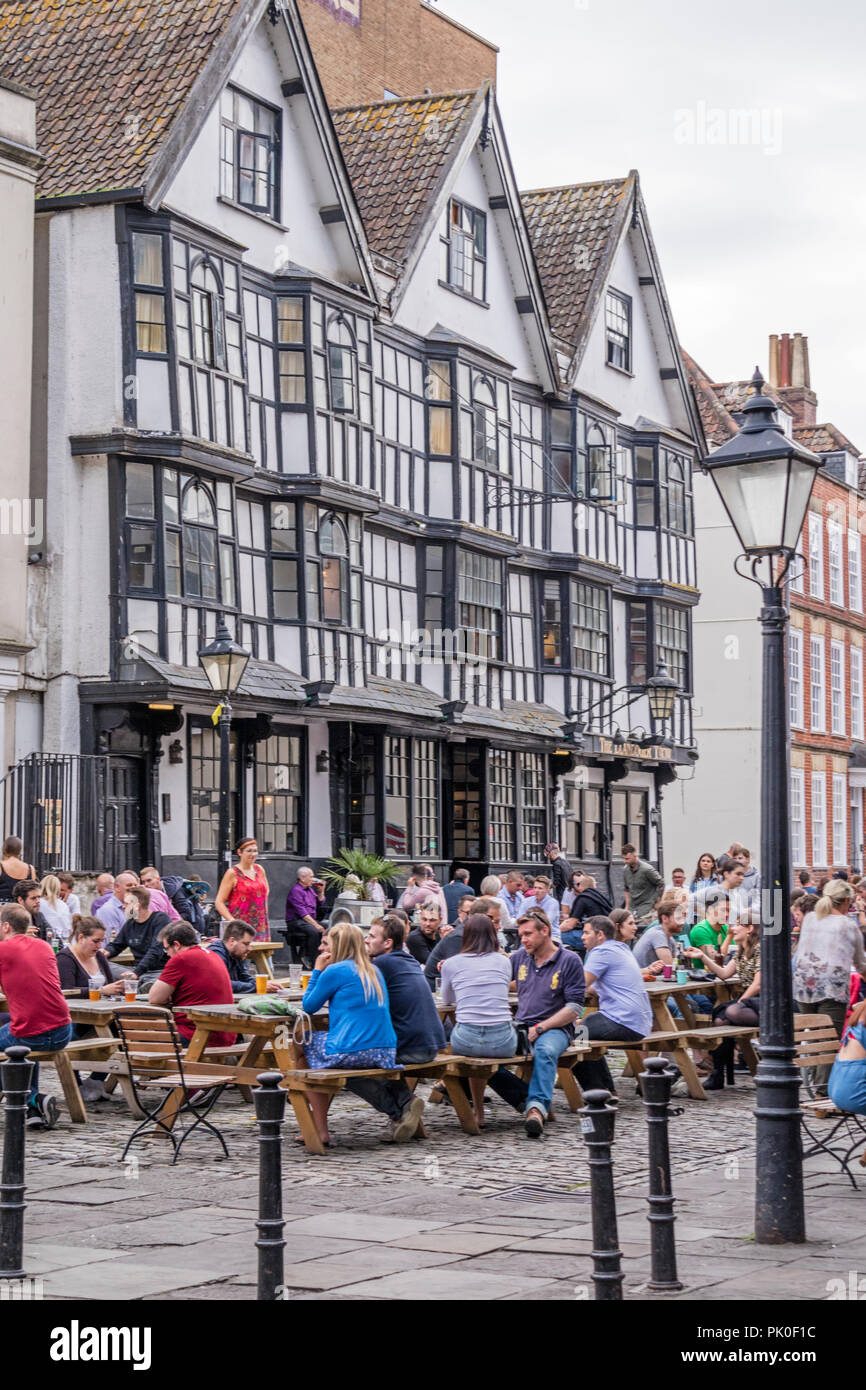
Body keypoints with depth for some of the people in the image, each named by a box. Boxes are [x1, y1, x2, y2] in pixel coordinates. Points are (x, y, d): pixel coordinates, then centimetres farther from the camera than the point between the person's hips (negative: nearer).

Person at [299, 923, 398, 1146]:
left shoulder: (335, 971, -7)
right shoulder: (373, 971, 16)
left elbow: (309, 1006, 3)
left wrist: (318, 970, 8)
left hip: (351, 1052, -8)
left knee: (303, 1048, 17)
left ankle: (322, 1133, 11)